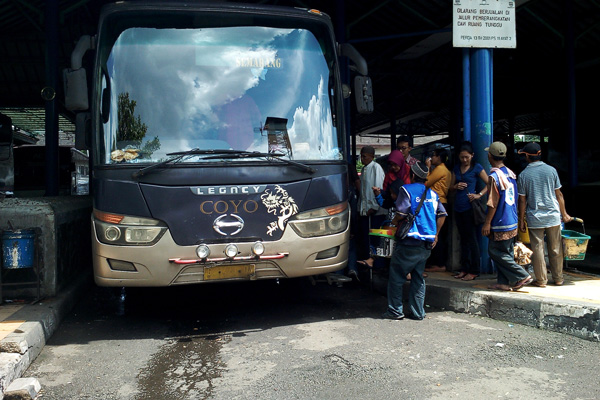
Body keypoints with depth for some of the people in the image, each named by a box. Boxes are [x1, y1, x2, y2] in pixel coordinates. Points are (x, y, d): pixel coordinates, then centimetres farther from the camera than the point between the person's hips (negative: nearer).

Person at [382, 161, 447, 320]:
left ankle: (395, 310, 5)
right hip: (427, 244, 6)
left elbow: (402, 213, -14)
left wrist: (394, 222, 5)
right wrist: (435, 234, 17)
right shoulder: (432, 193, 12)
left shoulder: (407, 190, -5)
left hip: (409, 242, -6)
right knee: (418, 277, 14)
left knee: (396, 276, 4)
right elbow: (442, 214, 10)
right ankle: (418, 312, 14)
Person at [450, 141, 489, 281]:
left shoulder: (476, 168, -2)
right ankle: (464, 269, 18)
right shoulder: (456, 168, 14)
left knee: (471, 239, -4)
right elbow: (451, 187, 19)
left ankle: (474, 271, 3)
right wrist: (456, 186, -3)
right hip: (458, 207, 6)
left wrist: (479, 195, -15)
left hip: (469, 207, -6)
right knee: (463, 239, 11)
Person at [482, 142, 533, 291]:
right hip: (512, 223, 9)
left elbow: (493, 204, -18)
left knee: (495, 251, 0)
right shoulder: (511, 173, 8)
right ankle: (504, 282, 17)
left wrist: (487, 223, -12)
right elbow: (513, 199, 15)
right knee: (506, 252, 13)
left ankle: (522, 276, -1)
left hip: (500, 224, -9)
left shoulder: (494, 176, -17)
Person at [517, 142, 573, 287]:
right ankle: (558, 278, 22)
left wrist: (521, 220, 4)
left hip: (535, 218, -2)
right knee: (555, 249, 12)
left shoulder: (523, 175, -6)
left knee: (537, 249, 5)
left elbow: (522, 200, -4)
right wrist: (564, 214, 13)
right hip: (553, 216, 2)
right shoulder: (551, 170, -1)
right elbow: (559, 194, 3)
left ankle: (541, 280, 11)